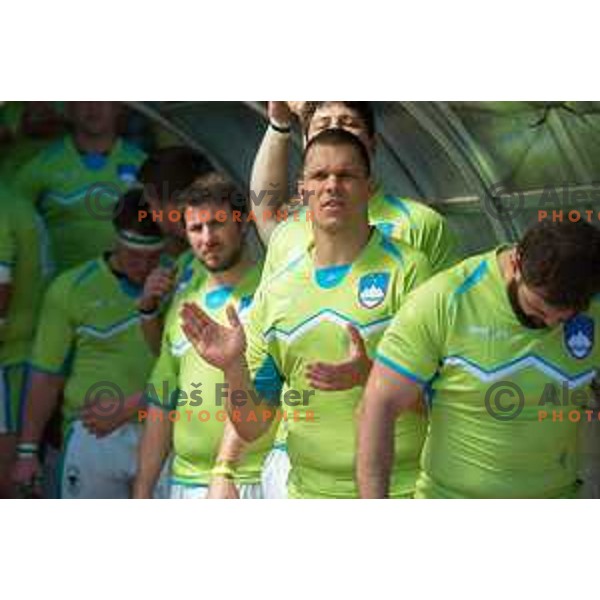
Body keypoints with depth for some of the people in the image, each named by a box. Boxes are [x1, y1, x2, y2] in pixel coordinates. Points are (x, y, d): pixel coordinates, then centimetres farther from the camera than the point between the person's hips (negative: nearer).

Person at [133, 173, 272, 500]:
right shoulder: (183, 302, 17)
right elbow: (161, 403, 19)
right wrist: (141, 494, 15)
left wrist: (224, 471, -26)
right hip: (184, 482, 6)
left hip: (248, 482, -6)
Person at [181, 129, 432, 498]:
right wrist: (234, 369, -11)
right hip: (307, 491, 3)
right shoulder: (274, 294, 8)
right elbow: (252, 427, 8)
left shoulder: (408, 269, -4)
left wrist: (372, 375, -26)